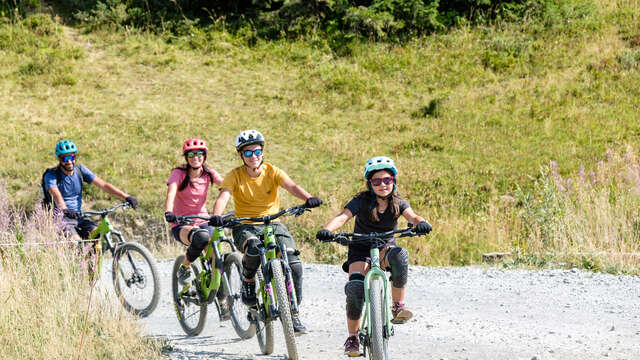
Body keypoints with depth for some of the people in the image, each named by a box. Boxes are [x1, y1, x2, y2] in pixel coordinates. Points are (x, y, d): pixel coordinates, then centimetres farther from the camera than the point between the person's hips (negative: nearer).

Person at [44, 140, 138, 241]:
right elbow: (56, 194, -29)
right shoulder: (51, 175, -9)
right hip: (60, 218, -5)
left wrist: (126, 196, -13)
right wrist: (65, 210, -50)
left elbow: (103, 185, -2)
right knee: (76, 241, -31)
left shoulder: (80, 170, 5)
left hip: (78, 217, 5)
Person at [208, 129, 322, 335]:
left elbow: (291, 186, -20)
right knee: (254, 248, -39)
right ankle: (247, 283, -7)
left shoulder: (272, 172, -2)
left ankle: (293, 313, -4)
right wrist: (216, 215, -43)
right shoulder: (235, 176, -5)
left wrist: (308, 198, -41)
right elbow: (223, 196, -21)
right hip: (245, 227, -2)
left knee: (294, 264, -20)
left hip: (273, 224, 2)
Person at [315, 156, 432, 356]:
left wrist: (420, 223, -48)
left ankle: (398, 305, -22)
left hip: (385, 248, 1)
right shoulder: (361, 201, -11)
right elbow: (342, 217, -26)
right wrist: (327, 230, -47)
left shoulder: (398, 203, -4)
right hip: (361, 251, -1)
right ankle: (353, 336, -13)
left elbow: (411, 216, -23)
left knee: (399, 256, -36)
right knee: (355, 287, -28)